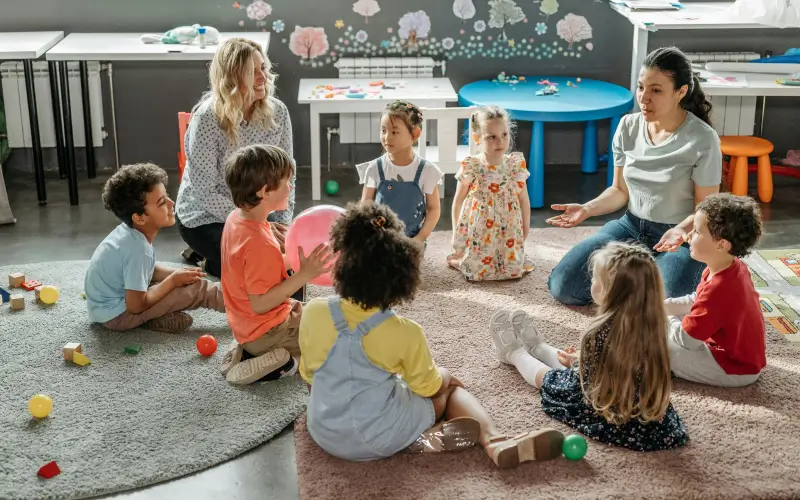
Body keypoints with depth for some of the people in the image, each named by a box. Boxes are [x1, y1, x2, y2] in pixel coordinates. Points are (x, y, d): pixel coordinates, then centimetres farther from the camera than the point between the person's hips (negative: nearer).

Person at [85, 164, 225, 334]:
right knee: (197, 288, -12)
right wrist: (173, 280, -13)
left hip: (107, 302, 9)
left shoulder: (131, 231, -5)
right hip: (116, 314, -9)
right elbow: (136, 306, -24)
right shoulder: (138, 249, -30)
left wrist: (177, 274, -4)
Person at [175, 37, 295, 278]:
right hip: (205, 217, -5)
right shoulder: (207, 118, -23)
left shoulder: (277, 111, -9)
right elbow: (205, 191, -21)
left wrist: (283, 223, -13)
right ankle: (212, 261, 9)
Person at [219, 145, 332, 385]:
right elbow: (260, 303, -30)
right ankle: (275, 363, -7)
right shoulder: (260, 244, -31)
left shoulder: (237, 218, -2)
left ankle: (247, 351, 12)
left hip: (248, 326, 9)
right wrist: (303, 275, -31)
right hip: (266, 332, -9)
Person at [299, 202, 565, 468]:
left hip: (325, 434, 4)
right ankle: (494, 440, -6)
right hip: (382, 438, -3)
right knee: (449, 384, 20)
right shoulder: (405, 333, -17)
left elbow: (308, 374, 5)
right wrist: (443, 376, 22)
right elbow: (429, 388, -1)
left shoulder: (313, 312, -10)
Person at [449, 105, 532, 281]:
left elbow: (524, 200, 4)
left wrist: (525, 229, 7)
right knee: (476, 269, -5)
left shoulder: (516, 166, -6)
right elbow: (458, 201, -1)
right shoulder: (471, 168, -13)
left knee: (513, 269, 0)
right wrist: (456, 232, 2)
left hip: (508, 231, 3)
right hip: (478, 232, -3)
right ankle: (454, 258, 27)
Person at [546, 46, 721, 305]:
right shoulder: (628, 127, -3)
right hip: (631, 227, 4)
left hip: (683, 236, -4)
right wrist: (587, 209, -11)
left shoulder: (703, 140, -17)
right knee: (562, 287, -9)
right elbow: (620, 190, 8)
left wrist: (681, 230, -33)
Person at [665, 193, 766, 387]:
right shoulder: (734, 268, -1)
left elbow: (686, 339, -27)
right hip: (744, 353, 11)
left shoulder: (717, 289, -34)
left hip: (736, 368, -11)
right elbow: (697, 302, 14)